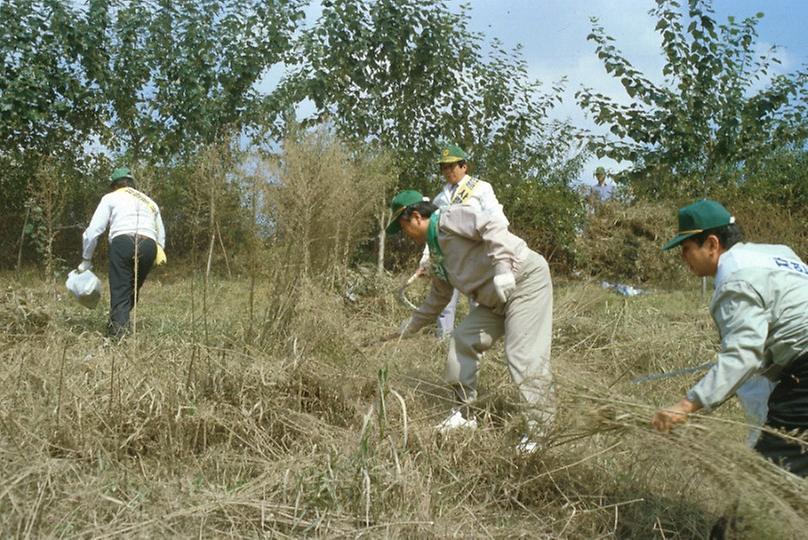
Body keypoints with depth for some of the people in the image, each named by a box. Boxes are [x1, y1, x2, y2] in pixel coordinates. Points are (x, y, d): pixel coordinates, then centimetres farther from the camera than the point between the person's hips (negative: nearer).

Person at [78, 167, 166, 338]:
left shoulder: (111, 198, 20)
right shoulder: (150, 202, 33)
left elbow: (93, 231, 11)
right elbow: (161, 237, 30)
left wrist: (86, 260, 19)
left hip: (123, 242, -3)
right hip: (149, 245, 3)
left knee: (120, 293, -5)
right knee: (133, 291, 16)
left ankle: (118, 330, -19)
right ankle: (121, 324, 16)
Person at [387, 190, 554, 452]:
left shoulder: (449, 217, -11)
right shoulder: (436, 251, 18)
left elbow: (493, 224, -27)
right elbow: (438, 298, 29)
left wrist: (502, 269, -36)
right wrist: (408, 329, 36)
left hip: (526, 280, -10)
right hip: (496, 299, 10)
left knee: (523, 356, -16)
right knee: (461, 340, 6)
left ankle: (538, 433, -9)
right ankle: (464, 413, 15)